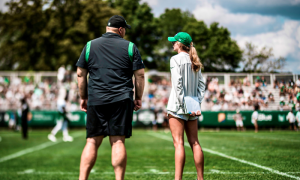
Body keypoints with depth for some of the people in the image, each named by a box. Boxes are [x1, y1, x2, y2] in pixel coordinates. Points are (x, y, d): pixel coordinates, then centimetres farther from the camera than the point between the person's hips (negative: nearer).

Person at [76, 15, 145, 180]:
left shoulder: (90, 45, 11)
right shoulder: (130, 47, 6)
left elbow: (80, 74, 10)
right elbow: (140, 75, 4)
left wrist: (83, 97, 17)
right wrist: (138, 98, 13)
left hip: (96, 100, 2)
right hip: (121, 100, -1)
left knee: (92, 142, 5)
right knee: (118, 142, -1)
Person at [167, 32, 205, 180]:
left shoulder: (176, 59, -7)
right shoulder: (194, 61, 13)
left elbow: (177, 84, -15)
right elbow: (201, 84, 9)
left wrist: (183, 104, -14)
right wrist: (197, 102, 4)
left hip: (177, 107, -6)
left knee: (178, 143, -9)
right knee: (194, 142, 9)